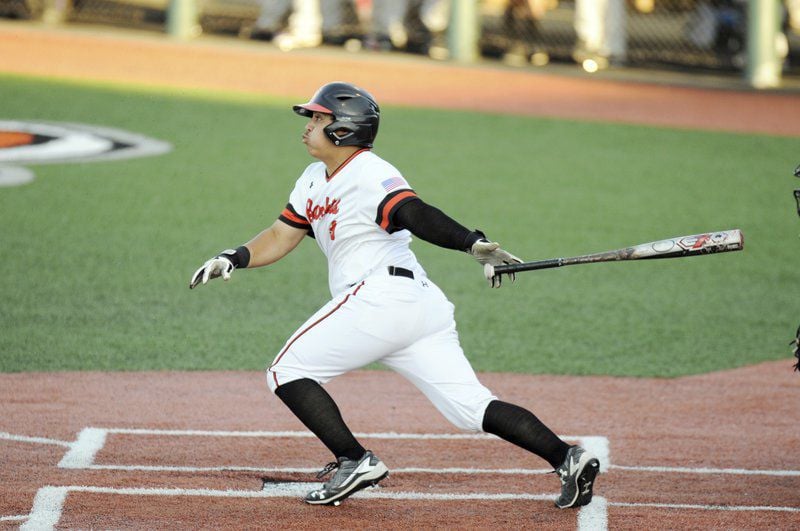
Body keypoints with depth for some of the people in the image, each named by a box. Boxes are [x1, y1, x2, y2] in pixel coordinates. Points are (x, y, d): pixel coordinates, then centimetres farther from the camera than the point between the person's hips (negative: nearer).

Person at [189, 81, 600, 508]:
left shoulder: (371, 175, -7)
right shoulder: (314, 181, 22)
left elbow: (415, 214, -24)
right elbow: (280, 237, 26)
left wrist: (473, 243, -39)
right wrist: (234, 258, 8)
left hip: (381, 296, -9)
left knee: (286, 373, 0)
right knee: (473, 409, 1)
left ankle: (355, 461, -9)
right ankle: (565, 457, -9)